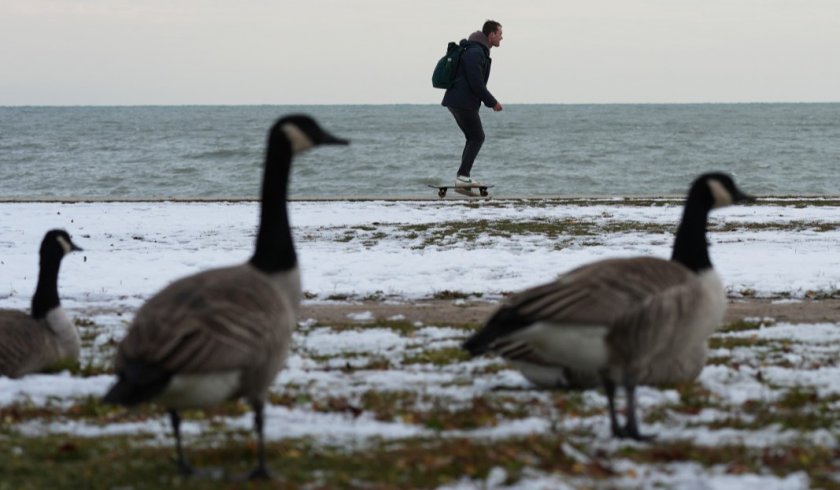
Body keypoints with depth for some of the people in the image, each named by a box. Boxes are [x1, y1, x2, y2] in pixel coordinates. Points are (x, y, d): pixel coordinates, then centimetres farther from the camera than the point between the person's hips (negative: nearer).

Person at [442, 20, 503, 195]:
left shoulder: (480, 52, 19)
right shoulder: (475, 52, -15)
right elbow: (476, 83, -21)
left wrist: (489, 101, 20)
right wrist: (492, 102, -13)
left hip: (456, 101, 10)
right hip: (463, 102, -10)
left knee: (473, 138, 13)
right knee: (477, 138, -6)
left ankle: (462, 180, 9)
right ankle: (462, 176, -12)